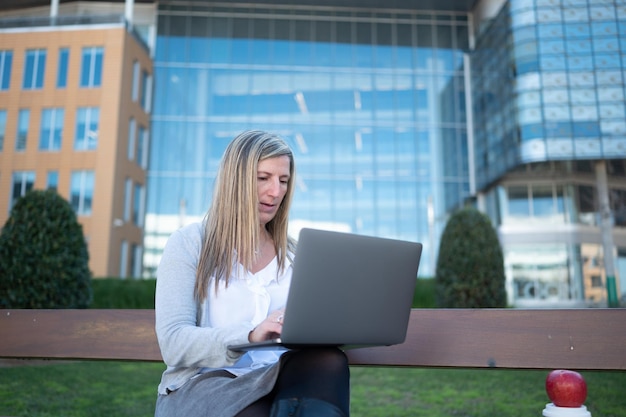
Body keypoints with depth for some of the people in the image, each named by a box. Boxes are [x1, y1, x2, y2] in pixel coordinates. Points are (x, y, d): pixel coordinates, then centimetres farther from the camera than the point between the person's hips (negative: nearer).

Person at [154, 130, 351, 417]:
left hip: (274, 381, 5)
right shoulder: (189, 243, 2)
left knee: (328, 362, -30)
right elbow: (174, 343, -10)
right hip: (203, 382, -4)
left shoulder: (294, 254, 16)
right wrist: (250, 335, -27)